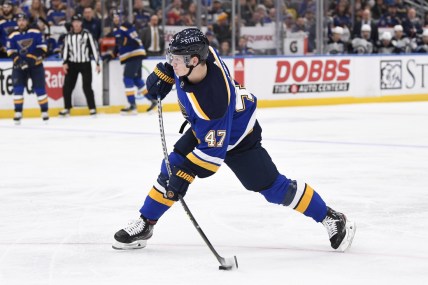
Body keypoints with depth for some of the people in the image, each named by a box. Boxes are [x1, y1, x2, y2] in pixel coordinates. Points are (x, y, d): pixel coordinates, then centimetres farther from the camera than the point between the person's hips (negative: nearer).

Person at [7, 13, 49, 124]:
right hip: (20, 65, 1)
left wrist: (34, 58, -17)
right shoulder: (13, 36, 0)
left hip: (35, 65, -1)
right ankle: (18, 113, -3)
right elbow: (11, 51, 0)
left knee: (40, 89, 0)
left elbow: (42, 47, -5)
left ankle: (45, 111, 11)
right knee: (18, 88, -8)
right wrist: (18, 60, -17)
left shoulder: (36, 33, -5)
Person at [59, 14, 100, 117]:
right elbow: (65, 49, 9)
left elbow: (94, 48, -4)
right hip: (72, 64, 3)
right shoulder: (68, 36, 7)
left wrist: (97, 64, -7)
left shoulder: (87, 34, -3)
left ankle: (92, 108, 2)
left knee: (87, 87, -7)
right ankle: (67, 108, 11)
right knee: (67, 86, 0)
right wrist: (64, 63, -3)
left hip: (85, 64, -3)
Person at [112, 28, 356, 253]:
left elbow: (214, 150, -37)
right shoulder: (201, 52, -25)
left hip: (237, 137, -8)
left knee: (273, 187, -3)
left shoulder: (212, 100, -44)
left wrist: (185, 173, -34)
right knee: (172, 167, -2)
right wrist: (163, 75, -1)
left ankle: (333, 219, 10)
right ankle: (145, 225, 9)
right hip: (203, 128, 8)